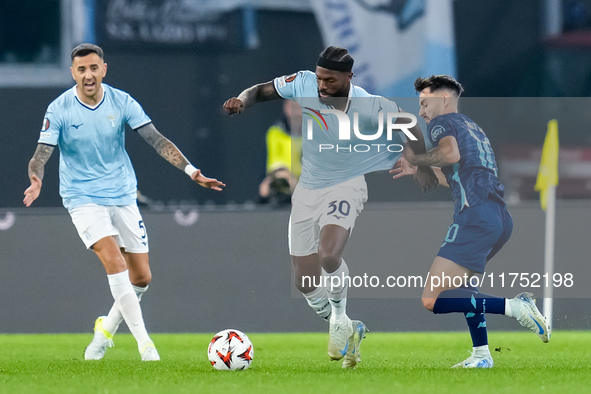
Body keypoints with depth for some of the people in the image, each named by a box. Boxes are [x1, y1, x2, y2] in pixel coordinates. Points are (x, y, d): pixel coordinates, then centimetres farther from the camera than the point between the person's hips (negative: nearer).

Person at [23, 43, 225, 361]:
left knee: (141, 277, 4)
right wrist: (36, 181, -36)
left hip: (122, 196, 4)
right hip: (83, 198, -4)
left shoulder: (121, 102, -5)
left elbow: (156, 140, -7)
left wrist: (191, 171, -18)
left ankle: (107, 328, 30)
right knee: (114, 261, -23)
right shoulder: (59, 109, -10)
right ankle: (143, 342, -20)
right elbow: (41, 154, -13)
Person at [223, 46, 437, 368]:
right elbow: (261, 91, 0)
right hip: (308, 188, 4)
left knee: (329, 255, -31)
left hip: (346, 186, -4)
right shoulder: (303, 84, -13)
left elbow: (409, 125, -2)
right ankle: (345, 331, 29)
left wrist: (421, 166, 0)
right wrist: (242, 100, -20)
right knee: (305, 281, 4)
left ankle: (340, 317, -4)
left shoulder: (369, 106, -19)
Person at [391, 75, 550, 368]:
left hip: (476, 217, -10)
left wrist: (414, 159, -3)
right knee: (460, 282, 33)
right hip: (501, 219, 10)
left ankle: (513, 307, -23)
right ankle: (481, 355, 25)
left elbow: (450, 153, -19)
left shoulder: (441, 122, 4)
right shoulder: (471, 127, 30)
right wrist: (418, 171, 46)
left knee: (431, 300, -14)